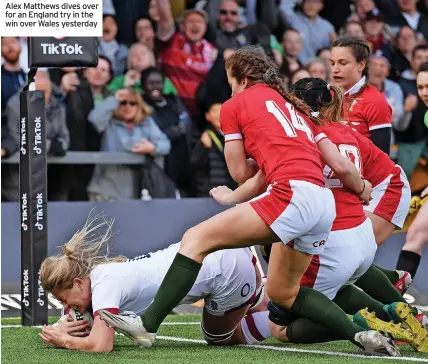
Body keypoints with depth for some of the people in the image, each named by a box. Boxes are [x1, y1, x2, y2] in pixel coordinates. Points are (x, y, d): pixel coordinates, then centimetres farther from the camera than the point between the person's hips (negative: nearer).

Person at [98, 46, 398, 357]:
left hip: (292, 194, -7)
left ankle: (148, 325, -14)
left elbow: (241, 174, 13)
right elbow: (341, 166, 19)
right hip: (324, 203, 7)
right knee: (282, 291, 23)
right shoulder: (296, 106, 27)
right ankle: (362, 335, 16)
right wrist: (362, 190, 38)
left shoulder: (234, 106, 11)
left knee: (197, 239, -3)